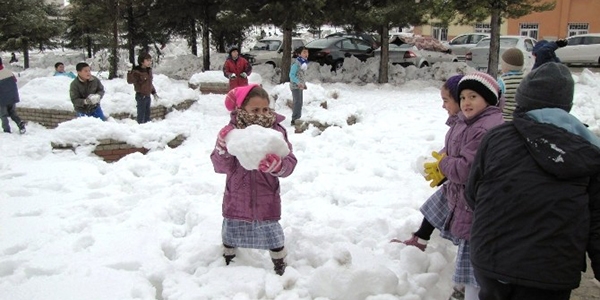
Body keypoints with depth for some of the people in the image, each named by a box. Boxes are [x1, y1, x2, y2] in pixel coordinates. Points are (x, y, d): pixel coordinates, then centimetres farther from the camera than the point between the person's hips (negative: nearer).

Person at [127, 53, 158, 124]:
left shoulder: (149, 70, 9)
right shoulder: (137, 72, -16)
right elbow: (130, 81, -26)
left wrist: (154, 92, 22)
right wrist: (130, 72, -40)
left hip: (148, 96, 8)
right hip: (141, 96, -8)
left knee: (147, 114, 17)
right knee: (141, 114, -2)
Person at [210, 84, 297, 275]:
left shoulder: (276, 131, -8)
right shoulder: (231, 131, -8)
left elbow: (290, 163, -14)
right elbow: (220, 166, -12)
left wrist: (277, 165, -36)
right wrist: (222, 148, -30)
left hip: (266, 201, -1)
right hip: (236, 200, 1)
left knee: (273, 238, 11)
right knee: (230, 236, 21)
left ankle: (281, 269, 36)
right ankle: (227, 263, 47)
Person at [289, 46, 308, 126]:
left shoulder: (304, 62, 10)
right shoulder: (296, 63, -17)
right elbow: (291, 75, -20)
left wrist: (304, 84, 11)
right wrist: (298, 83, -30)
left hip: (299, 86, 9)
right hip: (295, 86, -9)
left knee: (299, 103, 13)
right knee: (297, 103, -12)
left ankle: (297, 119, 22)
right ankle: (294, 120, -8)